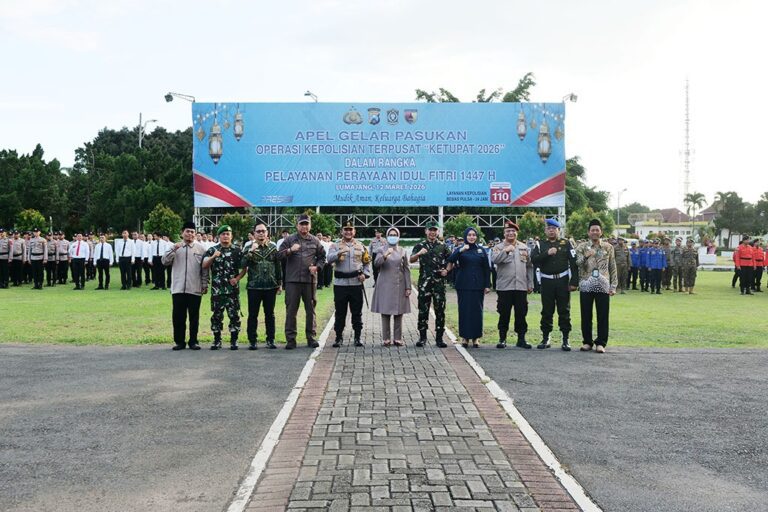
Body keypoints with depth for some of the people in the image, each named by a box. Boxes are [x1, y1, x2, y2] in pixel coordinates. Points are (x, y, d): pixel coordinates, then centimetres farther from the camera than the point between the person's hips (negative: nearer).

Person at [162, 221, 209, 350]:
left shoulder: (200, 249, 5)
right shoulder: (175, 247, 8)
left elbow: (205, 269, 5)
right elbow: (165, 261, -3)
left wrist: (205, 285, 1)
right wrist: (173, 250, -14)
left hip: (195, 289, -1)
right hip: (178, 288, 1)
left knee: (194, 316, 5)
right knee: (178, 316, 4)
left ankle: (193, 341, 14)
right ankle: (179, 341, 14)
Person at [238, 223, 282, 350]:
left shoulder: (273, 248, 7)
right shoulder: (249, 248, 1)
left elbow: (278, 266, 11)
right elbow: (243, 265, -13)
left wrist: (280, 283, 9)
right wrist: (251, 251, -23)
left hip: (271, 287, 2)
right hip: (254, 287, -1)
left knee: (270, 314, 8)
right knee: (253, 315, 3)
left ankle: (270, 340, 17)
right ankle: (252, 341, 12)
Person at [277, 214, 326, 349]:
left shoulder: (315, 241, 10)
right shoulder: (289, 240, 5)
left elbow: (322, 256, 17)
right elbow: (279, 255, 0)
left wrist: (317, 267, -1)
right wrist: (290, 250, -17)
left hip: (310, 280, 2)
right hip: (292, 280, -2)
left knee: (310, 309, 7)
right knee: (291, 310, 1)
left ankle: (311, 337, 17)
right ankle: (290, 339, 7)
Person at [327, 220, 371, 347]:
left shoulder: (361, 246, 11)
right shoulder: (335, 246, 4)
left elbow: (367, 262, 15)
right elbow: (329, 259, -13)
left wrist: (365, 274, -3)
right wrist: (339, 253, -30)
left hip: (356, 283, 1)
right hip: (340, 284, -1)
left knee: (357, 312, 6)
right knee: (340, 312, 4)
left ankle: (358, 337, 14)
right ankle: (339, 337, 13)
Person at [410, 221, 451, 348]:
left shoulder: (443, 246, 9)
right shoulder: (420, 245, 5)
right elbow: (411, 260, -7)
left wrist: (446, 270, -1)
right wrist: (419, 253, -25)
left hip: (439, 282, 1)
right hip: (424, 282, -1)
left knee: (440, 310, 2)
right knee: (423, 310, 2)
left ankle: (439, 338, 10)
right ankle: (422, 337, 11)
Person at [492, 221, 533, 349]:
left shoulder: (524, 247, 12)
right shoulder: (499, 247, 2)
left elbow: (529, 266, 15)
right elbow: (495, 260, -18)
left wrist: (530, 284, 11)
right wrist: (506, 251, -29)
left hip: (521, 286, 3)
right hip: (504, 287, -3)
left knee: (521, 314, 6)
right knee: (504, 314, 2)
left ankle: (521, 339, 15)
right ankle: (502, 339, 11)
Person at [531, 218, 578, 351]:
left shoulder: (566, 243, 5)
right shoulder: (541, 245, 8)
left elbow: (573, 263, -1)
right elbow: (533, 260, -7)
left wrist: (573, 281, -7)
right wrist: (547, 253, -19)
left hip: (562, 281, -1)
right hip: (547, 282, 1)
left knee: (564, 311, 3)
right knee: (546, 311, 6)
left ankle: (565, 340, 8)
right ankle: (545, 339, 14)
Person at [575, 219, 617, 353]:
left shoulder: (608, 247, 8)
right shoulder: (582, 247, 4)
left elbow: (613, 268, 8)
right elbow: (576, 264, -8)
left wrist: (613, 286, 1)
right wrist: (585, 256, -27)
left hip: (603, 287, 0)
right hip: (586, 286, 0)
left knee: (603, 316, 1)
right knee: (586, 315, 4)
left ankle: (601, 343, 10)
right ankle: (587, 341, 15)